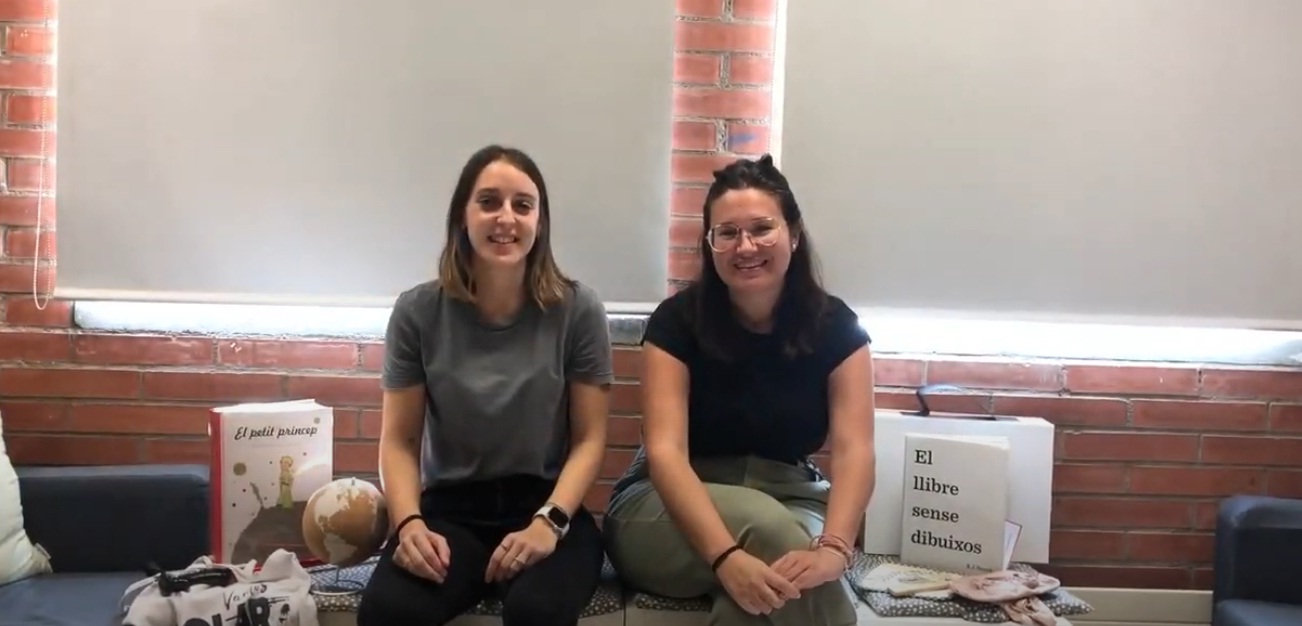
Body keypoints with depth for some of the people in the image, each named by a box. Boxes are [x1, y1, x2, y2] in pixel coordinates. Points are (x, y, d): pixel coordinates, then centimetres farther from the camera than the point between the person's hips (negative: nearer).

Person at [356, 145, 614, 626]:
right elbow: (399, 442, 3)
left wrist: (549, 523, -18)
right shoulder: (418, 311, 0)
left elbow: (589, 439, -2)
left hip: (545, 504, -1)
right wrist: (410, 523, -16)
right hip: (449, 507, 2)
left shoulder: (577, 309, -3)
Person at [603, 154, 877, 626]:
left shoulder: (835, 327, -6)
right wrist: (726, 556, -38)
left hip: (791, 501, 1)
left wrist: (832, 549, -38)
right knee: (765, 524, -34)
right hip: (667, 510, 0)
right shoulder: (676, 321, -11)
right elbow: (665, 451, -22)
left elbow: (854, 450, -17)